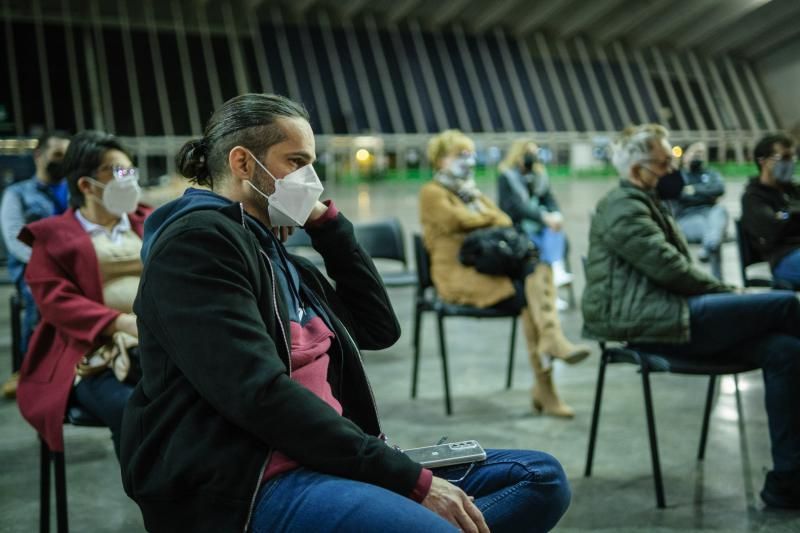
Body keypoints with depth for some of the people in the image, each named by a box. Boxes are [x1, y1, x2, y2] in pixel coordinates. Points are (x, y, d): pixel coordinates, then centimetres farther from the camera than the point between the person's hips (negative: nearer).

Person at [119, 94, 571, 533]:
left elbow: (379, 328, 23)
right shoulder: (199, 241, -8)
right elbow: (262, 395, -20)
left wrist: (328, 223, 15)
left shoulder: (277, 255, 21)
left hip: (319, 463, 10)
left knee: (541, 476, 2)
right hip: (246, 486, -10)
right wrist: (411, 479, -20)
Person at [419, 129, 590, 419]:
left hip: (489, 264, 7)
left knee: (540, 270, -25)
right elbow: (461, 220, -11)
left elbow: (504, 221, 15)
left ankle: (552, 339, -39)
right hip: (458, 273, -6)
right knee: (526, 295, -28)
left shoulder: (474, 193, 28)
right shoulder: (432, 192, 6)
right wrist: (493, 221, 6)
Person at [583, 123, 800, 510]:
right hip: (646, 322, -9)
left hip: (663, 316, 10)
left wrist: (726, 295, 6)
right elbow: (670, 268, -16)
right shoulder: (622, 207, -7)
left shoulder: (646, 204, 25)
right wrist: (731, 294, -5)